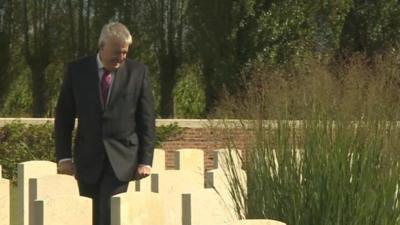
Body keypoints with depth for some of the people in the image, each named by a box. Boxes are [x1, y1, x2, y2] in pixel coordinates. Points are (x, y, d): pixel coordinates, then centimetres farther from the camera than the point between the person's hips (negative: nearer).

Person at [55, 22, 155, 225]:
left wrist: (145, 160, -4)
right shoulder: (77, 70, 2)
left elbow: (147, 120, 1)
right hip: (88, 158, 2)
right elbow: (63, 116, 5)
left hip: (121, 159, -2)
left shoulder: (138, 72, 0)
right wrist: (64, 156, -1)